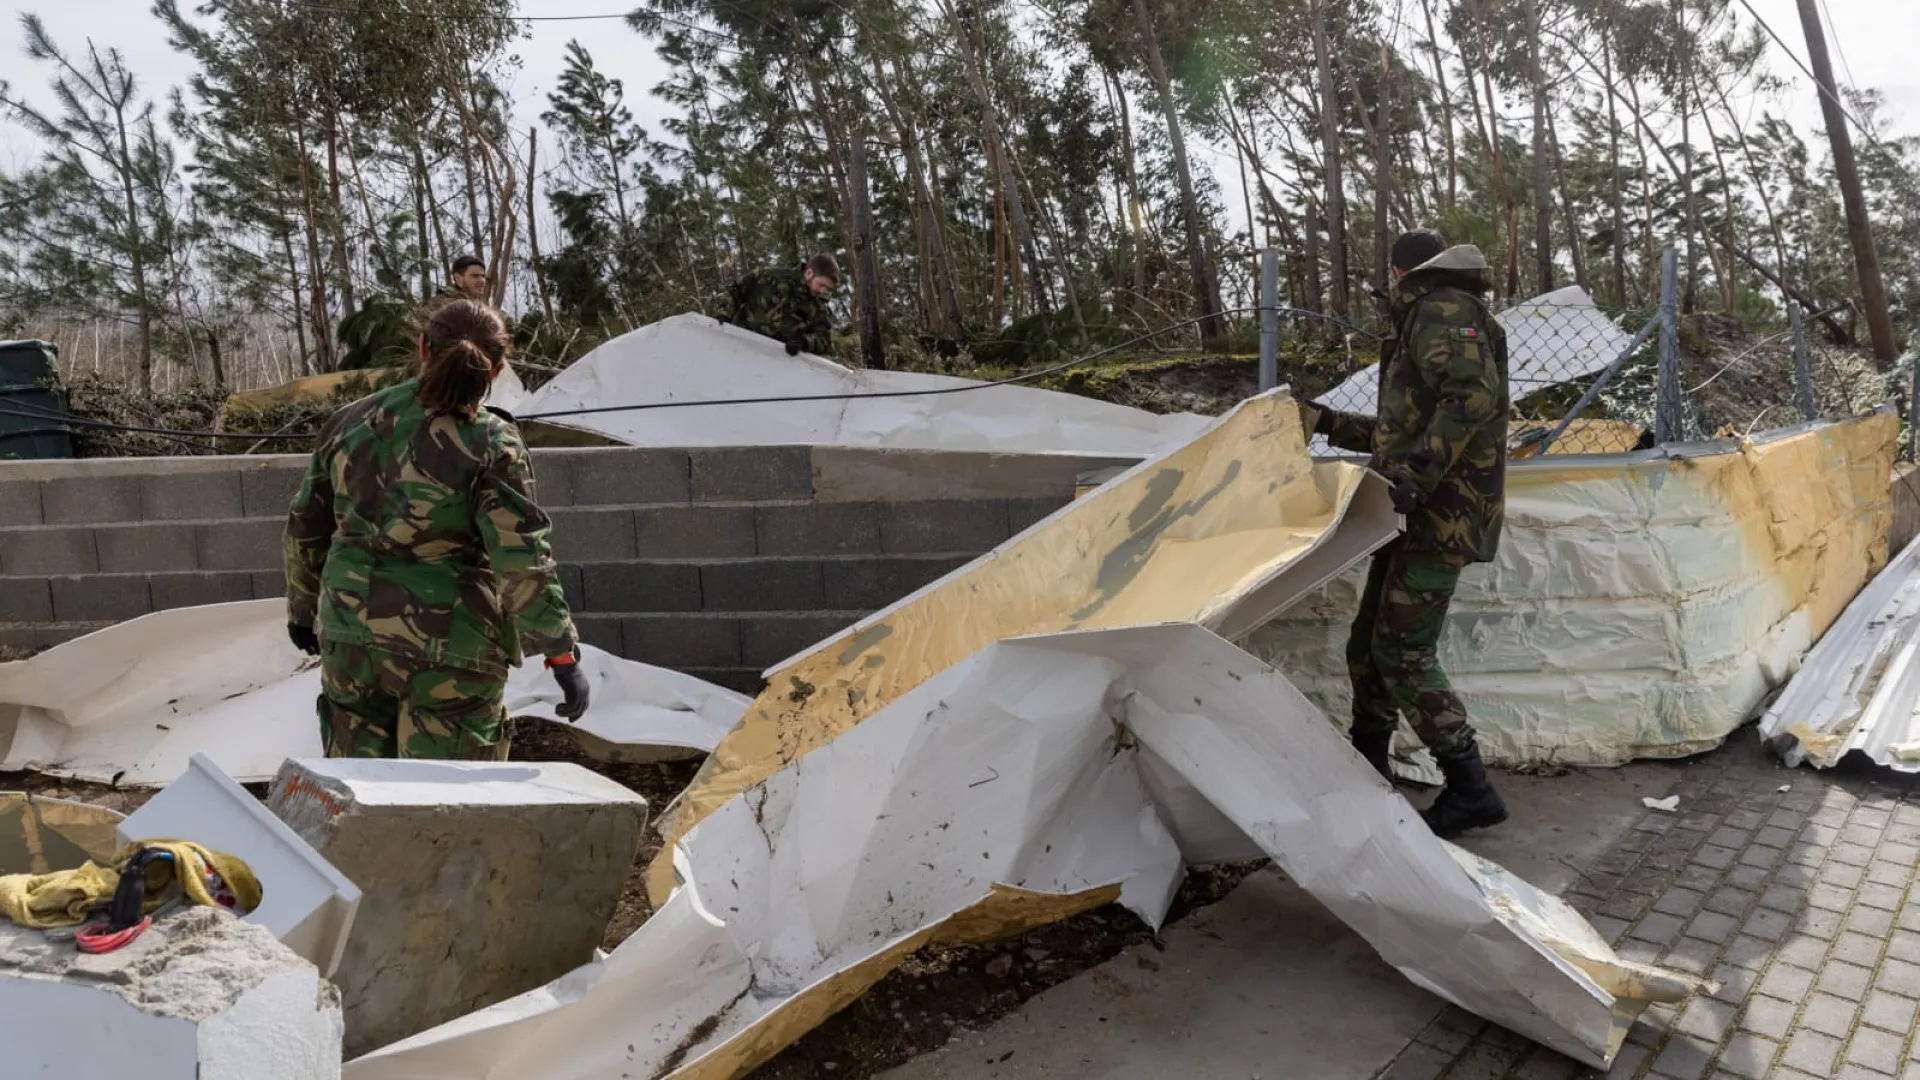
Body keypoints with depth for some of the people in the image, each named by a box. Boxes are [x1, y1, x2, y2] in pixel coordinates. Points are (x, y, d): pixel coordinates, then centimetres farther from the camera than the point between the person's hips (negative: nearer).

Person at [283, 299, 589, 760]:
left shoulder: (349, 421, 4)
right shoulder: (490, 441, -12)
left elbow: (305, 527, 13)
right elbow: (521, 559, -17)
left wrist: (303, 607, 28)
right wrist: (563, 654, -12)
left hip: (349, 634, 5)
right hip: (448, 644, -5)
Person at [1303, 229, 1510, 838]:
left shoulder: (1441, 311, -8)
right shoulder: (1426, 323, 25)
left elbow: (1476, 394, -26)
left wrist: (1413, 474, -31)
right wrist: (1331, 424, 31)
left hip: (1441, 518, -10)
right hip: (1421, 516, 10)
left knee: (1403, 653, -10)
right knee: (1369, 644, 15)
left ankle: (1470, 790, -3)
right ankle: (1367, 765, 28)